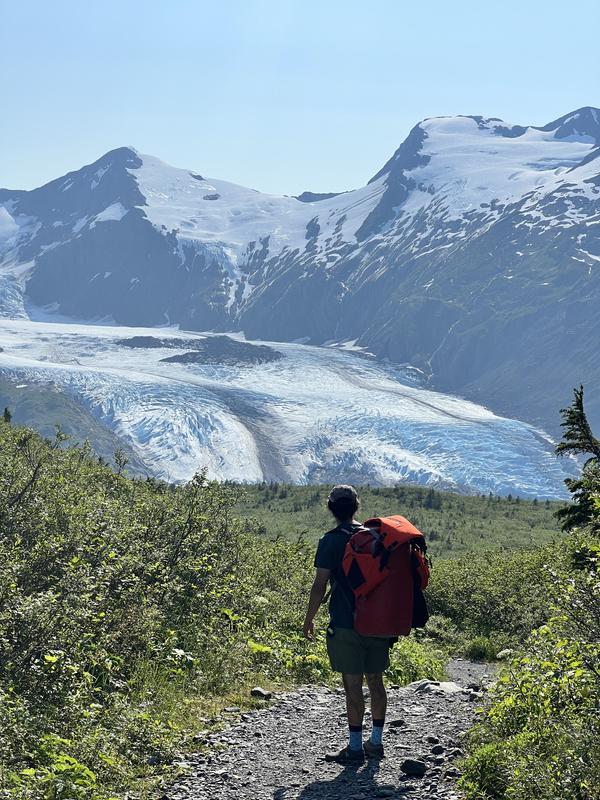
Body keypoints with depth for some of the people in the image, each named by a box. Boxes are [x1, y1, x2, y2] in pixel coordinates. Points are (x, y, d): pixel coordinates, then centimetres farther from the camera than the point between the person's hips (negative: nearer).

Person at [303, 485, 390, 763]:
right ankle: (376, 742, 20)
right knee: (375, 680, 12)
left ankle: (355, 747, 2)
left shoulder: (330, 541, -8)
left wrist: (309, 619, 1)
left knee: (353, 685, -2)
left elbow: (320, 585, -10)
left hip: (346, 624, -5)